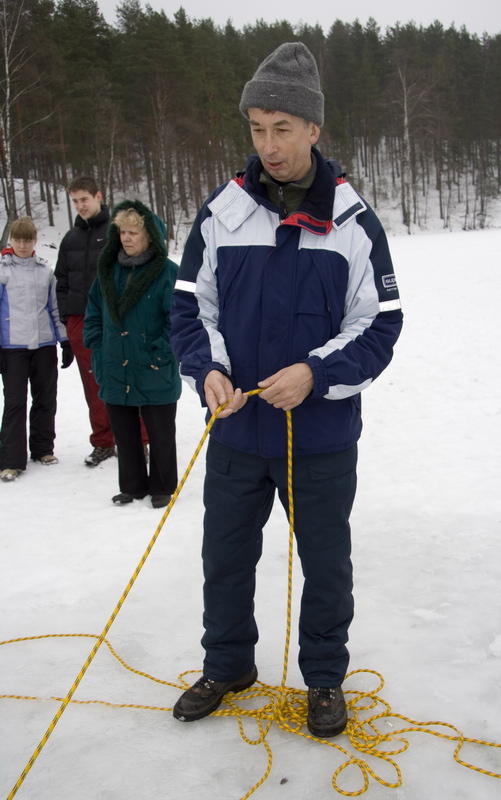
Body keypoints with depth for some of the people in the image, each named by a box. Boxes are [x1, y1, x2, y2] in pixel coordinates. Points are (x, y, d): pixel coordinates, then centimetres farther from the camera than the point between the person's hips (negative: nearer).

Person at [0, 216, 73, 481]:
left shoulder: (46, 270, 8)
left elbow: (56, 307, 14)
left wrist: (66, 341, 11)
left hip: (45, 344, 3)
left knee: (45, 399, 10)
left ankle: (43, 448, 25)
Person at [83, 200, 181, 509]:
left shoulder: (168, 272, -12)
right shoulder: (108, 269, 6)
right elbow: (94, 315, 13)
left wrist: (160, 353, -16)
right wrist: (98, 350, 4)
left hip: (156, 377, -5)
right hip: (115, 375, 5)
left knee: (160, 435, 11)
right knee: (125, 436, 16)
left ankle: (163, 488, 28)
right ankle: (133, 486, 32)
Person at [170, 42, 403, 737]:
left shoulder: (353, 220, -7)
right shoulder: (222, 212, -1)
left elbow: (380, 325, -5)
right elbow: (191, 304, 5)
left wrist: (315, 373, -19)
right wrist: (208, 369, -13)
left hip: (322, 434, -2)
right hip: (235, 430, 3)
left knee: (326, 564, 13)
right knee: (225, 557, 16)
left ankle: (324, 678, 36)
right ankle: (227, 665, 40)